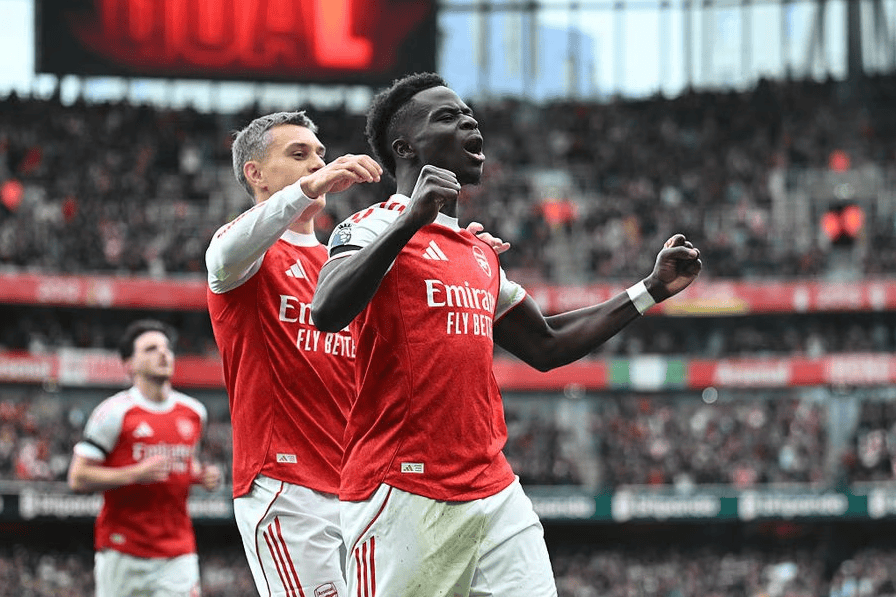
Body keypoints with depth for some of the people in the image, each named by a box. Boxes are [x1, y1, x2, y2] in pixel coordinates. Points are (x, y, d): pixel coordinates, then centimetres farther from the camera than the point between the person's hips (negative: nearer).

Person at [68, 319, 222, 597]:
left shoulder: (194, 412, 11)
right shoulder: (115, 412, -7)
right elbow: (78, 478, -8)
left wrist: (203, 475, 6)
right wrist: (135, 474, -20)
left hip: (177, 552, 4)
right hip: (122, 552, -4)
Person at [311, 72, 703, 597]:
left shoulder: (480, 254, 22)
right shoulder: (378, 228, -3)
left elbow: (545, 345, 31)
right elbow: (327, 313, -22)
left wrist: (652, 290, 28)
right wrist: (410, 220, -29)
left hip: (495, 492, 7)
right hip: (403, 493, -7)